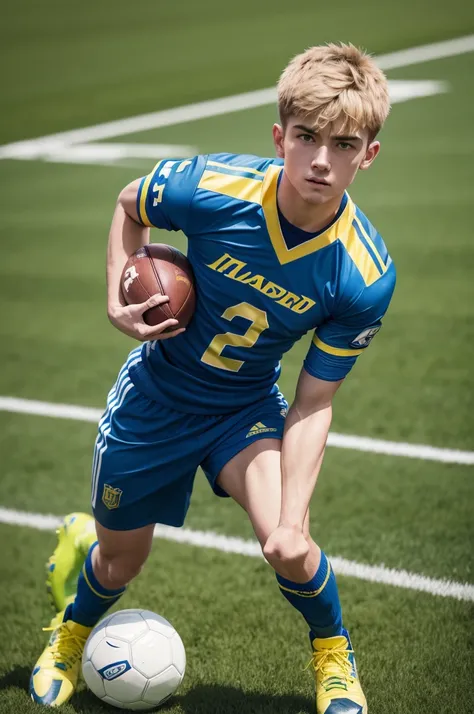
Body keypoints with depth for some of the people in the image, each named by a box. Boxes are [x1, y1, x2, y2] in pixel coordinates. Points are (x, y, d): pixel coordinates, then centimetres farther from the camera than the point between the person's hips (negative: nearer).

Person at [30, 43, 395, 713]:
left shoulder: (366, 277, -27)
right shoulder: (206, 188, -30)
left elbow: (313, 403, -20)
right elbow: (128, 206, -4)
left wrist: (293, 518, -29)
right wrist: (120, 300, -15)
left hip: (246, 406, 0)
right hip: (156, 393, 0)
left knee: (287, 544, -23)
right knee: (122, 560, 15)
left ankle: (335, 658, 12)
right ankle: (71, 635, 53)